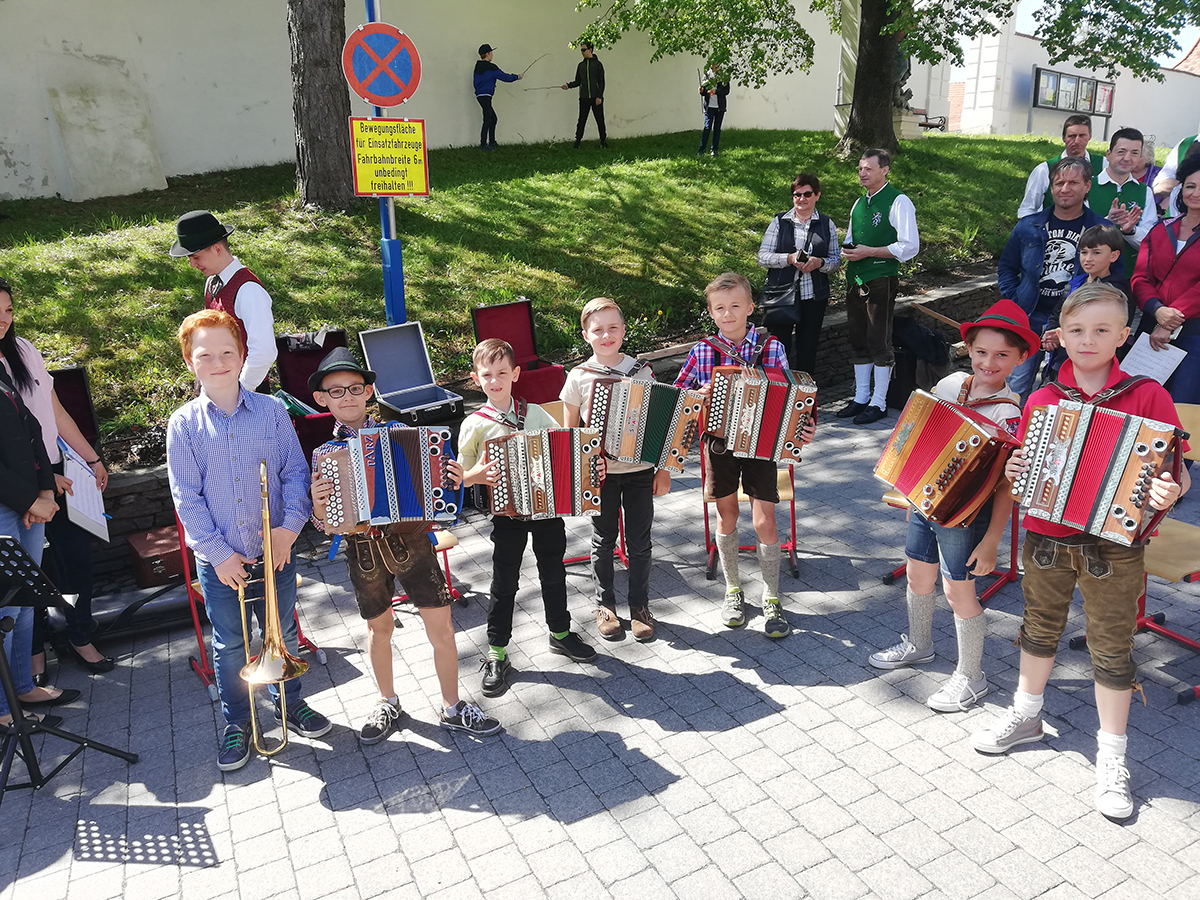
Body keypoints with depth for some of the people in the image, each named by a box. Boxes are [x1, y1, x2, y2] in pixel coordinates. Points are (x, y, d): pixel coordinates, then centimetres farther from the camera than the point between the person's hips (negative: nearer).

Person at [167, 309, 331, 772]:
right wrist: (218, 552, -11)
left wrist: (290, 526, -15)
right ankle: (236, 721, 34)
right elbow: (186, 496, -6)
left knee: (283, 633, 17)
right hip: (220, 559, 0)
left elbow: (296, 472, -1)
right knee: (229, 645, 14)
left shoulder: (272, 411, -4)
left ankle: (290, 702, 40)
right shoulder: (183, 424, -5)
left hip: (274, 549, 1)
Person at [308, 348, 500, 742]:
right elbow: (326, 525, 3)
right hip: (363, 551, 1)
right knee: (379, 627, 17)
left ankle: (452, 708, 21)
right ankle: (387, 702, 39)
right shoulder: (324, 455, 0)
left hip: (411, 540, 0)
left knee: (441, 625, 2)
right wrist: (318, 503, -18)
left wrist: (451, 481, -15)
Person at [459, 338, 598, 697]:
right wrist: (481, 473, -24)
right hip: (507, 513, -3)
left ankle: (560, 633, 37)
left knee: (553, 573, 16)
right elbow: (462, 477, -3)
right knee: (504, 583, 5)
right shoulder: (475, 424, -6)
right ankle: (497, 655, 19)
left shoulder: (535, 413, 2)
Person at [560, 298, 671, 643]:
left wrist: (664, 469, 2)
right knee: (603, 540, 11)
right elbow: (569, 429, 4)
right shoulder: (579, 377, -4)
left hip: (640, 469, 1)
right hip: (600, 472, -1)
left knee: (639, 541, 8)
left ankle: (640, 605, 24)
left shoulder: (641, 371, -1)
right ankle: (605, 605, 28)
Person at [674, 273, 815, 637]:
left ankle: (772, 599, 16)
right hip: (719, 443, 1)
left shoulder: (772, 348, -5)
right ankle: (733, 590, 30)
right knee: (727, 516, 12)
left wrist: (801, 430, -18)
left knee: (764, 521, -1)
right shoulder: (702, 352, -4)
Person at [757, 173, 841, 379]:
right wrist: (789, 258, -19)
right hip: (781, 294, -2)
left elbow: (836, 259, 8)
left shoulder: (827, 224, 9)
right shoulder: (779, 222, 3)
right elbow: (763, 257, -3)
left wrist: (819, 262, -13)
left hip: (814, 296, 2)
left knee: (808, 348, 9)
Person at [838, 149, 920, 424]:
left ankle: (879, 403, 6)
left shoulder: (898, 202, -7)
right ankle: (860, 398, 21)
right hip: (855, 279, 7)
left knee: (879, 342, -3)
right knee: (858, 340, 11)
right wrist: (847, 249, 4)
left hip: (881, 281, -7)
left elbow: (910, 246, -13)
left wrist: (869, 252, -16)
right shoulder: (859, 203, 16)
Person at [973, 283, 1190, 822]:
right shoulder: (1042, 400, 0)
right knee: (1040, 628, 20)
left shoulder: (1147, 395, -8)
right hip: (1045, 539, 3)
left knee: (1111, 648, 8)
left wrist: (1169, 492, -27)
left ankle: (1111, 756, 26)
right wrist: (1013, 472, -11)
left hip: (1112, 546, -3)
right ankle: (1026, 715, 42)